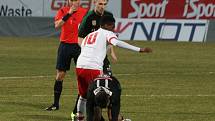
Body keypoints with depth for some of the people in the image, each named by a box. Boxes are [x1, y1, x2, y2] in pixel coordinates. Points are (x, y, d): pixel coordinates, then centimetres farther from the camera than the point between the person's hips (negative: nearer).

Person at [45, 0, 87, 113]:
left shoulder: (85, 12, 0)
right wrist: (69, 13, -24)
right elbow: (57, 25, -16)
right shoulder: (63, 11, 0)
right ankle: (55, 104, 13)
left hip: (79, 46, -1)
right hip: (65, 45, 1)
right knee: (60, 75, 4)